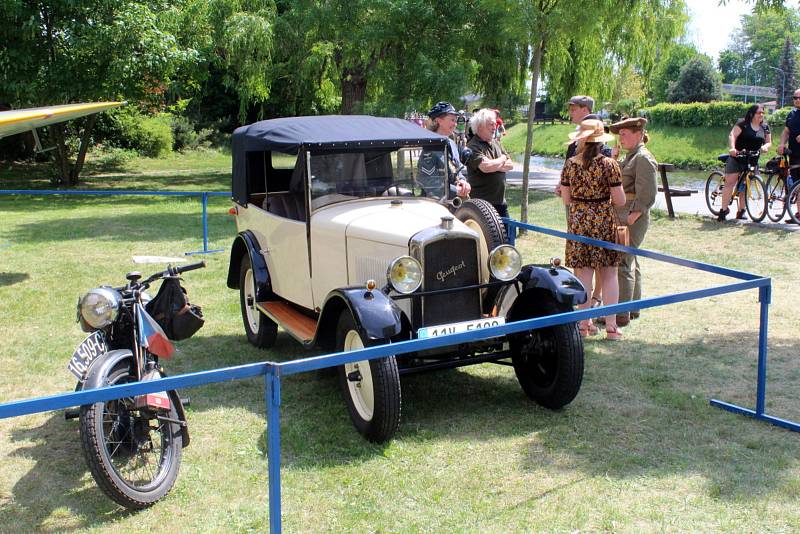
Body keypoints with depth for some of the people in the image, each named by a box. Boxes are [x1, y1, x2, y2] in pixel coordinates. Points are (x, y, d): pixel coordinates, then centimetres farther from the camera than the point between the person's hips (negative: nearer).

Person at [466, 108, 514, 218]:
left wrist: (495, 166, -12)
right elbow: (485, 167, -26)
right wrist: (502, 159, -6)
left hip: (500, 201, 8)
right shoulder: (473, 147, -12)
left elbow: (510, 165, 9)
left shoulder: (496, 143, 14)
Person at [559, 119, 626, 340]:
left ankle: (584, 323, 13)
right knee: (609, 274, 7)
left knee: (583, 273, 8)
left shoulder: (570, 164, -2)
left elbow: (566, 199, 3)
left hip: (578, 222, 2)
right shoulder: (609, 164, -10)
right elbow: (620, 200, -9)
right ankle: (611, 325, 8)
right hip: (604, 221, -2)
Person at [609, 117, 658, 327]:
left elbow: (647, 195, -20)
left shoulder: (644, 158, -13)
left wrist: (631, 218, -21)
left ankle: (622, 313, -5)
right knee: (630, 263, 16)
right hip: (622, 216, 10)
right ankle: (633, 307, 27)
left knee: (622, 264, -10)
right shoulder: (630, 156, 17)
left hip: (633, 218, -10)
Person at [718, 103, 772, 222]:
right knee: (730, 183, -10)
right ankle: (724, 210, -8)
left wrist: (765, 146, -12)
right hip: (737, 157, -4)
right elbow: (732, 135, -17)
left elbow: (769, 141, 13)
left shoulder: (765, 127, 10)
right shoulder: (742, 123, -6)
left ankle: (741, 211, 13)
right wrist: (732, 148, -34)